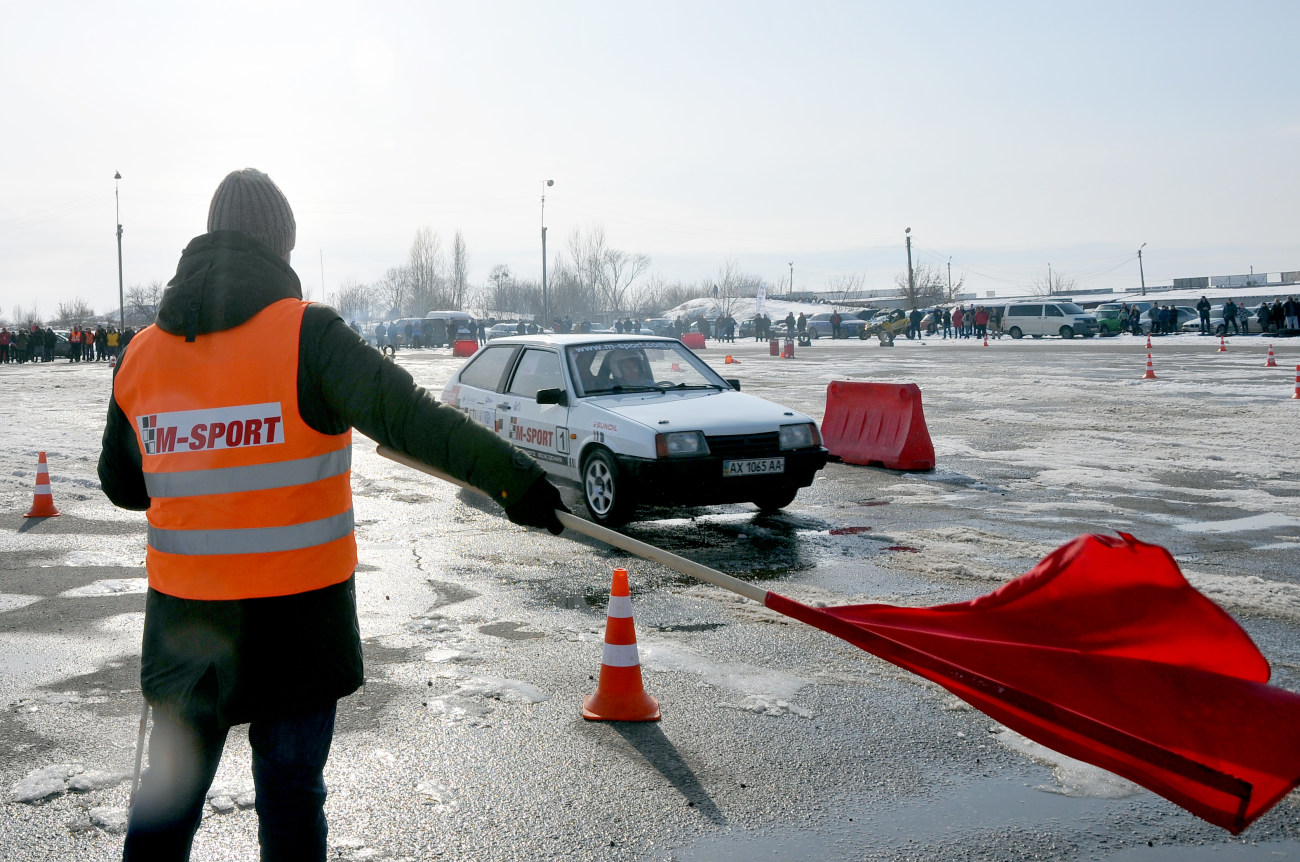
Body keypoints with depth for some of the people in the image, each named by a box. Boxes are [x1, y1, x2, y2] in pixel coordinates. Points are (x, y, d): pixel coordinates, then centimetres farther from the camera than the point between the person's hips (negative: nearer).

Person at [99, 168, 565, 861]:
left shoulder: (139, 354, 5)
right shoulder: (305, 334, -12)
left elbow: (121, 484, 15)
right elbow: (405, 415, -27)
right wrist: (511, 476, -30)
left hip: (184, 619, 5)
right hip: (294, 621, -4)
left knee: (169, 792, 20)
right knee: (290, 797, 9)